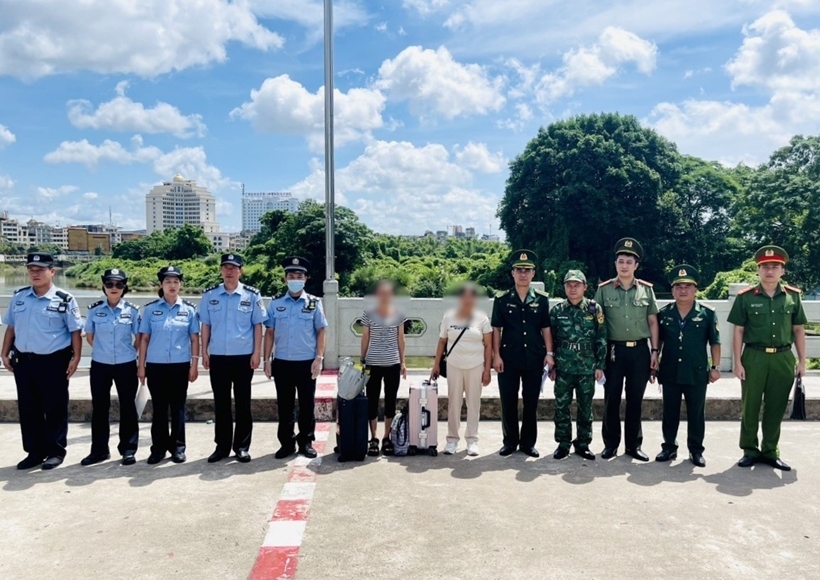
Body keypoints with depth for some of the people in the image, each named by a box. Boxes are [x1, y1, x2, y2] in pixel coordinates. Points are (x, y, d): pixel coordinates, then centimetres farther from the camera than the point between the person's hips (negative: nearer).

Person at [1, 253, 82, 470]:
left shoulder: (65, 300, -7)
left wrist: (75, 358, -12)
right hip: (23, 361, 5)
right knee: (28, 409, 11)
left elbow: (75, 331, -6)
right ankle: (35, 451, 23)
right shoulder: (18, 298, 7)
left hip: (53, 362, -5)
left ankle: (56, 451, 16)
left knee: (55, 409, 4)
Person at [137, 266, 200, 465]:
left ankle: (178, 447, 16)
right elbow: (144, 338, 4)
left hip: (180, 365, 0)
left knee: (178, 406, 7)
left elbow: (194, 339, 3)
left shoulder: (189, 309, 2)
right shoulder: (151, 309, 3)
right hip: (155, 365, 0)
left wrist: (194, 365, -2)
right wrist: (141, 366, 1)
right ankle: (159, 447, 17)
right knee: (159, 407, 8)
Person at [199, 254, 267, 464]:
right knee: (221, 403, 9)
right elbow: (206, 325, 8)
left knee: (243, 403, 6)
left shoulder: (252, 295, -2)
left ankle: (242, 446, 16)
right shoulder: (209, 295, 4)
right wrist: (204, 352, 4)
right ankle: (222, 445, 20)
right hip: (218, 356, 2)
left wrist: (257, 353, -4)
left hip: (243, 356, -2)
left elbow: (258, 325, 0)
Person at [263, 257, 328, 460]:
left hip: (307, 363, -1)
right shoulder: (275, 303, 3)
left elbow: (320, 332, 2)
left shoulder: (314, 303, 0)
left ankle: (306, 442, 21)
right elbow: (269, 332, 6)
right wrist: (266, 360, 1)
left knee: (307, 405, 7)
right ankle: (286, 443, 21)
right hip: (282, 363, 1)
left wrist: (319, 358, -6)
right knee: (285, 406, 9)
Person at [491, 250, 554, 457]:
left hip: (534, 359, 1)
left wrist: (549, 353, -2)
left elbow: (546, 329, 6)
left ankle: (528, 442, 21)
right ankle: (510, 441, 20)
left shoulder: (542, 299, 4)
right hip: (508, 358, -1)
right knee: (508, 402, 6)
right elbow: (496, 329, 1)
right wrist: (496, 355, -5)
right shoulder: (502, 299, 1)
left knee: (531, 403, 8)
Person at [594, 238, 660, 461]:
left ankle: (634, 444, 19)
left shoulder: (646, 289, 4)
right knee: (611, 399, 5)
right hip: (614, 350, -1)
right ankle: (611, 443, 17)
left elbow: (653, 322, 7)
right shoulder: (604, 289, 0)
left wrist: (654, 351, 1)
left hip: (639, 351, 1)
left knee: (635, 400, 8)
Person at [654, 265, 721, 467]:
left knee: (696, 414, 8)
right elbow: (657, 341, 10)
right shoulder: (663, 313, 2)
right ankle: (669, 447, 22)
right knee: (670, 413, 10)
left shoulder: (707, 313, -2)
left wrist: (715, 367, -2)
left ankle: (696, 450, 21)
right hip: (669, 372, 2)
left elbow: (715, 342, 2)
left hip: (697, 373, -1)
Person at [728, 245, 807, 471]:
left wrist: (802, 360, 4)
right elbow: (738, 331, -2)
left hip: (783, 358, 2)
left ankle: (770, 451, 21)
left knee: (776, 408, 9)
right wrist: (737, 362, -6)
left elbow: (799, 330, 9)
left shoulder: (793, 296, 5)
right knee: (750, 406, 5)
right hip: (754, 357, -2)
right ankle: (750, 450, 17)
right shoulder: (745, 297, -2)